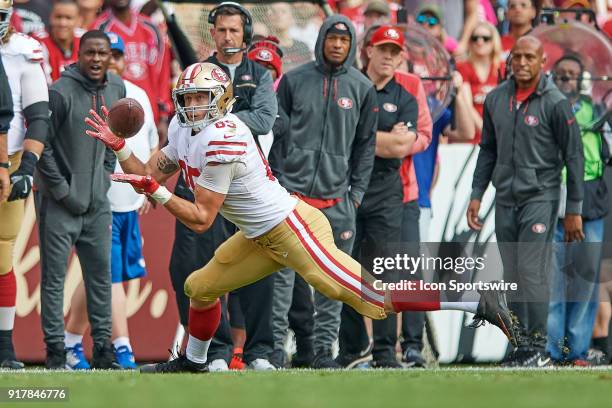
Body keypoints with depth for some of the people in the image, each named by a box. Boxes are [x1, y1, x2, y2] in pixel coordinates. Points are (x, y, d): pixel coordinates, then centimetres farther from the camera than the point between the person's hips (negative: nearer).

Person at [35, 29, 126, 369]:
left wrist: (106, 176, 8)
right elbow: (41, 146, -14)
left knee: (100, 276, 11)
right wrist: (64, 192, -13)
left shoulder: (117, 90, 4)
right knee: (54, 277, -2)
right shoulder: (61, 93, -16)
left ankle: (103, 346, 18)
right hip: (59, 202, -6)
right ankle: (55, 349, 1)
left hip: (97, 202, 6)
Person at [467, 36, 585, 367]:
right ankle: (521, 343, 13)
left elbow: (573, 157, -5)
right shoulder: (496, 99, 7)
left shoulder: (555, 103, -8)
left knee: (532, 272, -10)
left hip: (540, 199, -5)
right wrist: (476, 195, 12)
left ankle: (538, 348, -5)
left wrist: (573, 210, -7)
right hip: (505, 200, 5)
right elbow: (487, 150, 17)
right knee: (513, 275, 7)